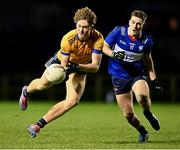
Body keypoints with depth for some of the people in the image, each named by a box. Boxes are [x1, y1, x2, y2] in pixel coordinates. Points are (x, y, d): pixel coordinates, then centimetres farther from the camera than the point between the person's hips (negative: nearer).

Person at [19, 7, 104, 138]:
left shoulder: (98, 38, -34)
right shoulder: (68, 39, -36)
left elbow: (95, 66, -33)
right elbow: (63, 64, -26)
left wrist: (77, 67, -49)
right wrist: (64, 70, -50)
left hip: (81, 67, 1)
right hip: (62, 61, -1)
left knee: (73, 101, -17)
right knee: (43, 85, 21)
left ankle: (39, 125, -7)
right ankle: (26, 92, 60)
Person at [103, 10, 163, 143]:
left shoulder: (147, 40, -6)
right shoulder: (118, 32, -11)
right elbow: (104, 46, -1)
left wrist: (154, 79, 10)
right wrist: (113, 54, -23)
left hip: (137, 74, 0)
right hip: (118, 76, 0)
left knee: (142, 95, -36)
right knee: (128, 114, -1)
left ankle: (148, 114, -2)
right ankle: (142, 132, 30)